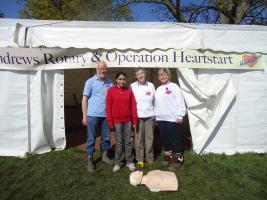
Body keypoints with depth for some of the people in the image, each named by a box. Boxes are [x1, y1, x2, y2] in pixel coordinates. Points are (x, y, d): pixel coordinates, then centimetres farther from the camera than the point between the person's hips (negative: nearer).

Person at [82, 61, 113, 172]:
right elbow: (85, 99, -2)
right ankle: (90, 159, 21)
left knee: (106, 137, 13)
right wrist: (84, 116, -6)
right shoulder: (90, 82, -2)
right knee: (91, 138, 6)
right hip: (93, 115, -3)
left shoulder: (110, 83, 5)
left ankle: (104, 156, 32)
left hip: (106, 115, 3)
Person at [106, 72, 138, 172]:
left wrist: (135, 120, 0)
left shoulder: (129, 90, 2)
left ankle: (130, 161, 24)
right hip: (117, 121, -1)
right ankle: (118, 162, 22)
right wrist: (110, 121, -5)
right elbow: (108, 106, -2)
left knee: (128, 141, 10)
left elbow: (133, 105, 2)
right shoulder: (111, 90, -2)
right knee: (119, 142, 8)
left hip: (128, 120, 1)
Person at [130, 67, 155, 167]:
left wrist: (155, 113, 9)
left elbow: (154, 100, 11)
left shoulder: (151, 85, 6)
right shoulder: (132, 86, 0)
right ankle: (140, 159, 18)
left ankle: (150, 158, 22)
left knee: (149, 138, 7)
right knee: (139, 139, 3)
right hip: (138, 116, -2)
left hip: (150, 116, 2)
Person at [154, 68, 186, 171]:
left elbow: (180, 102, -10)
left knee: (175, 140, 0)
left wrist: (180, 115, -16)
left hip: (172, 118, -6)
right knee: (165, 139, 14)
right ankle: (168, 156, 29)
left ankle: (177, 159, 12)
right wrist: (156, 116, 14)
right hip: (160, 119, 7)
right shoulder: (158, 89, 17)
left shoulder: (174, 86, -3)